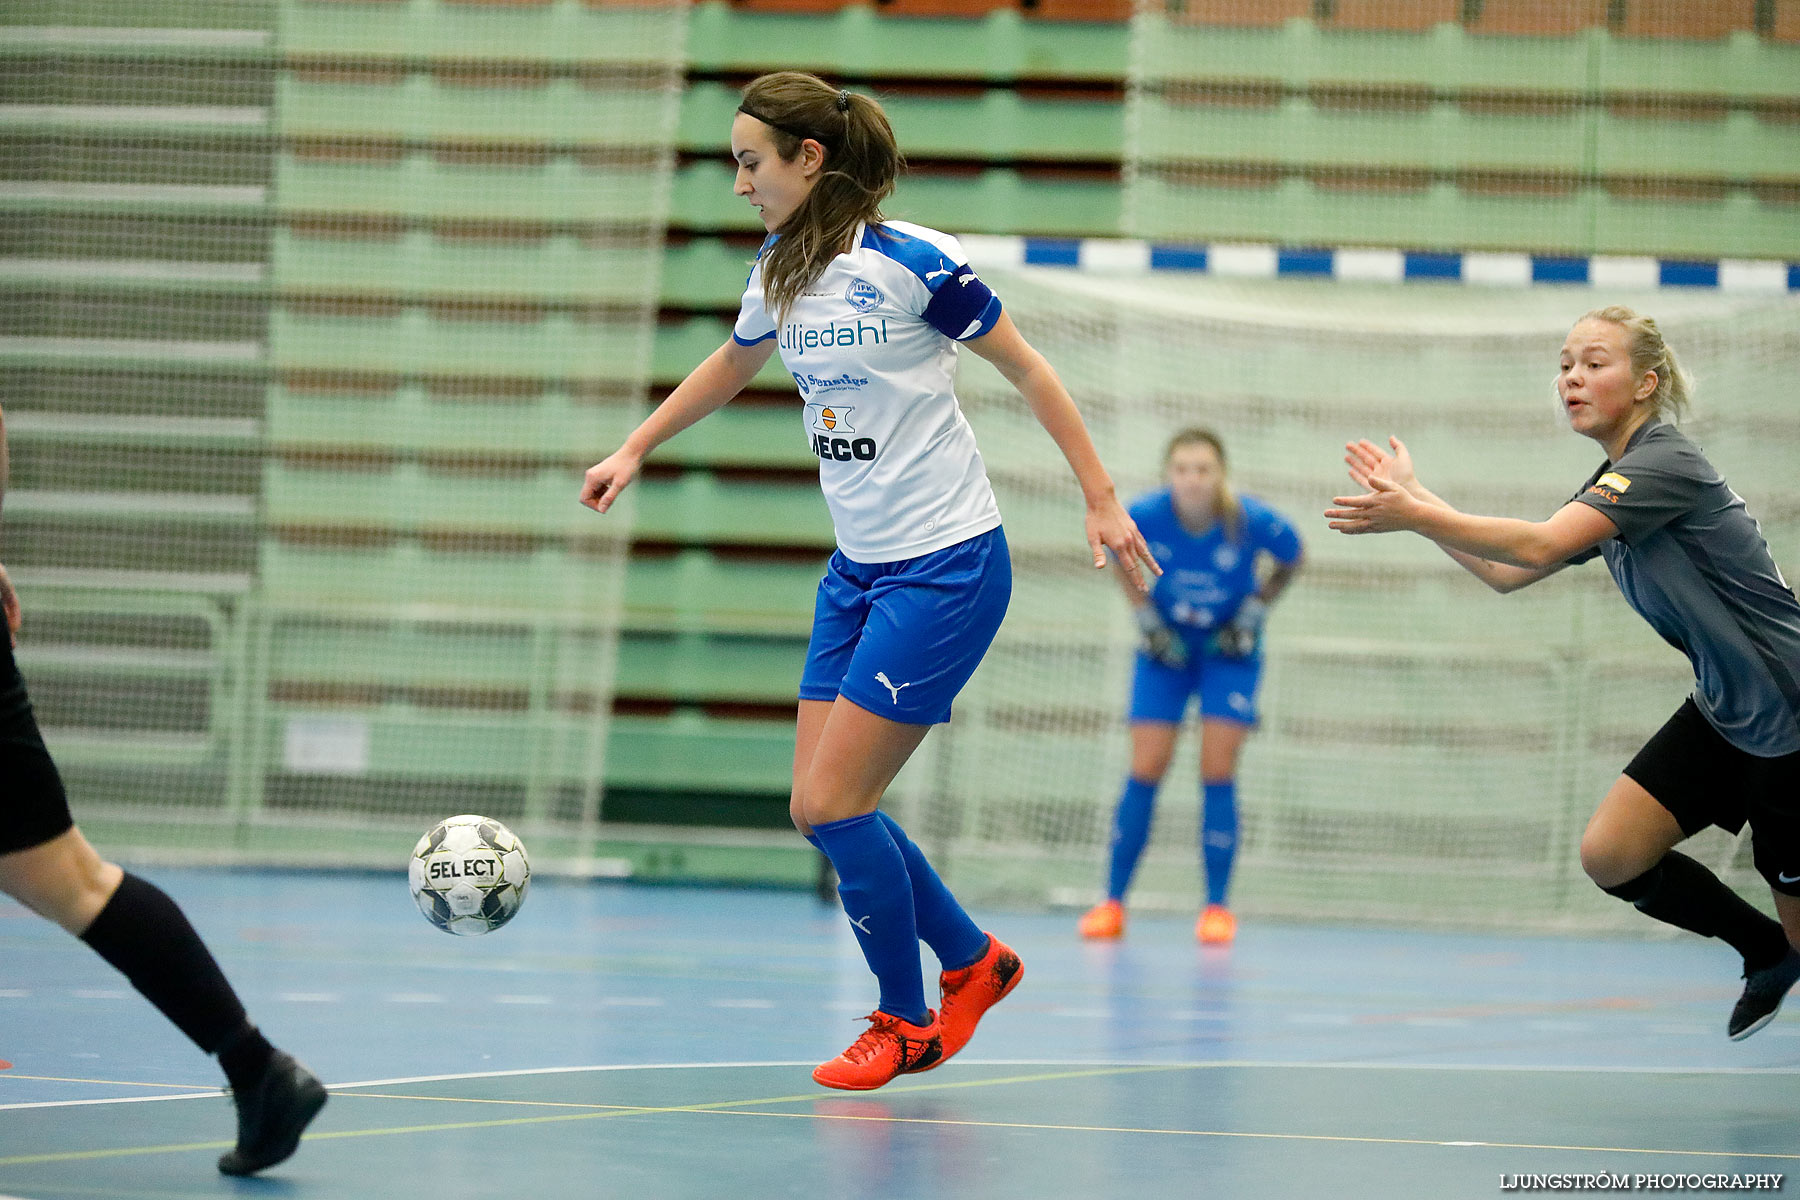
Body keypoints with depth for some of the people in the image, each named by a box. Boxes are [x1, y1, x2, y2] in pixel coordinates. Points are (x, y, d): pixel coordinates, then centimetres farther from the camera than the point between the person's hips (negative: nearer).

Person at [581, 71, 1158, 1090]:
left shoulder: (913, 261, -16)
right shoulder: (778, 275, 6)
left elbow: (1028, 371, -7)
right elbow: (730, 367, 27)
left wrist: (1103, 500, -6)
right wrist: (634, 450, 31)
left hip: (949, 568, -8)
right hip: (858, 571, 8)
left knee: (832, 802, -9)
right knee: (819, 807, 4)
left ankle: (907, 1021, 10)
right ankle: (974, 961, 24)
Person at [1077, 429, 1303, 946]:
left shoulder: (1254, 521, -24)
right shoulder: (1144, 515, -22)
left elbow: (1290, 559, -1)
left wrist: (1252, 613, -9)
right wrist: (1147, 617, -6)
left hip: (1229, 650, -1)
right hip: (1167, 647, 1)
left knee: (1217, 772, -8)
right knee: (1145, 771, -4)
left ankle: (1217, 908, -1)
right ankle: (1112, 904, 3)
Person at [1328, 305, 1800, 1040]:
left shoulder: (1664, 463, -19)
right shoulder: (1609, 489, 10)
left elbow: (1538, 546, -30)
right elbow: (1506, 572, 13)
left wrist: (1413, 514, -31)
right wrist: (1412, 497, 5)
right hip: (1726, 711, 9)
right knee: (1609, 855, 1)